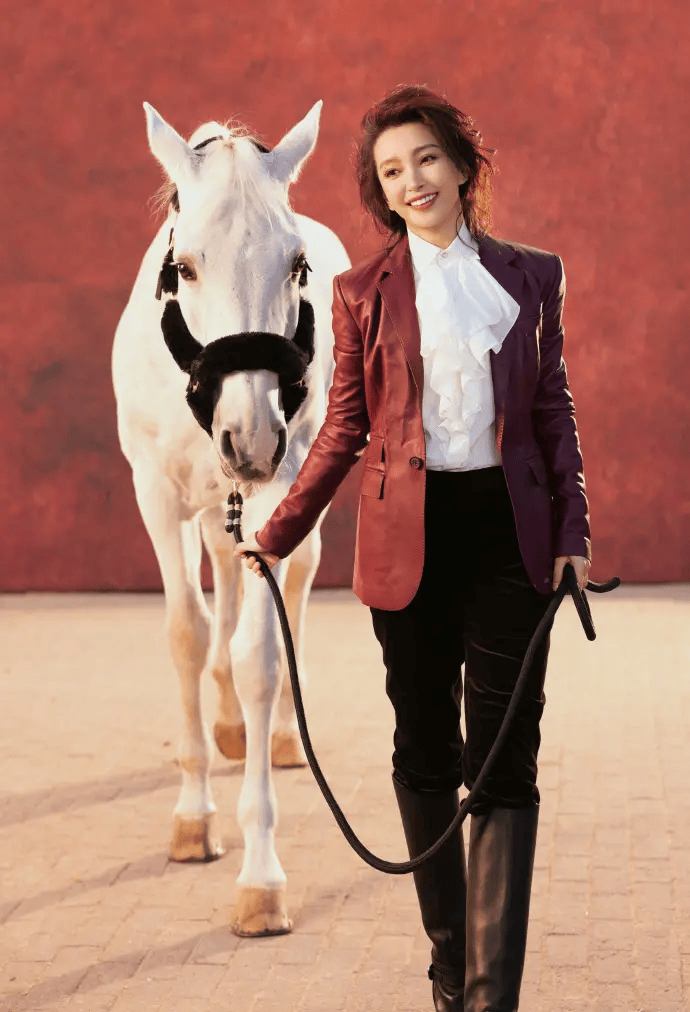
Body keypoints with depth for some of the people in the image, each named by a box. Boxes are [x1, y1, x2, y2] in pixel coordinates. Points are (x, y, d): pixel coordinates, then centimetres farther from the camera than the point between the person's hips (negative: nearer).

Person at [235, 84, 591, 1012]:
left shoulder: (532, 277, 7)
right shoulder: (364, 292, 5)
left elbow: (555, 411, 8)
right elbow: (344, 428, 7)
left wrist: (573, 531, 0)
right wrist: (278, 533, 0)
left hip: (508, 530, 0)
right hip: (408, 537, 0)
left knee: (505, 759, -4)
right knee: (426, 755, 9)